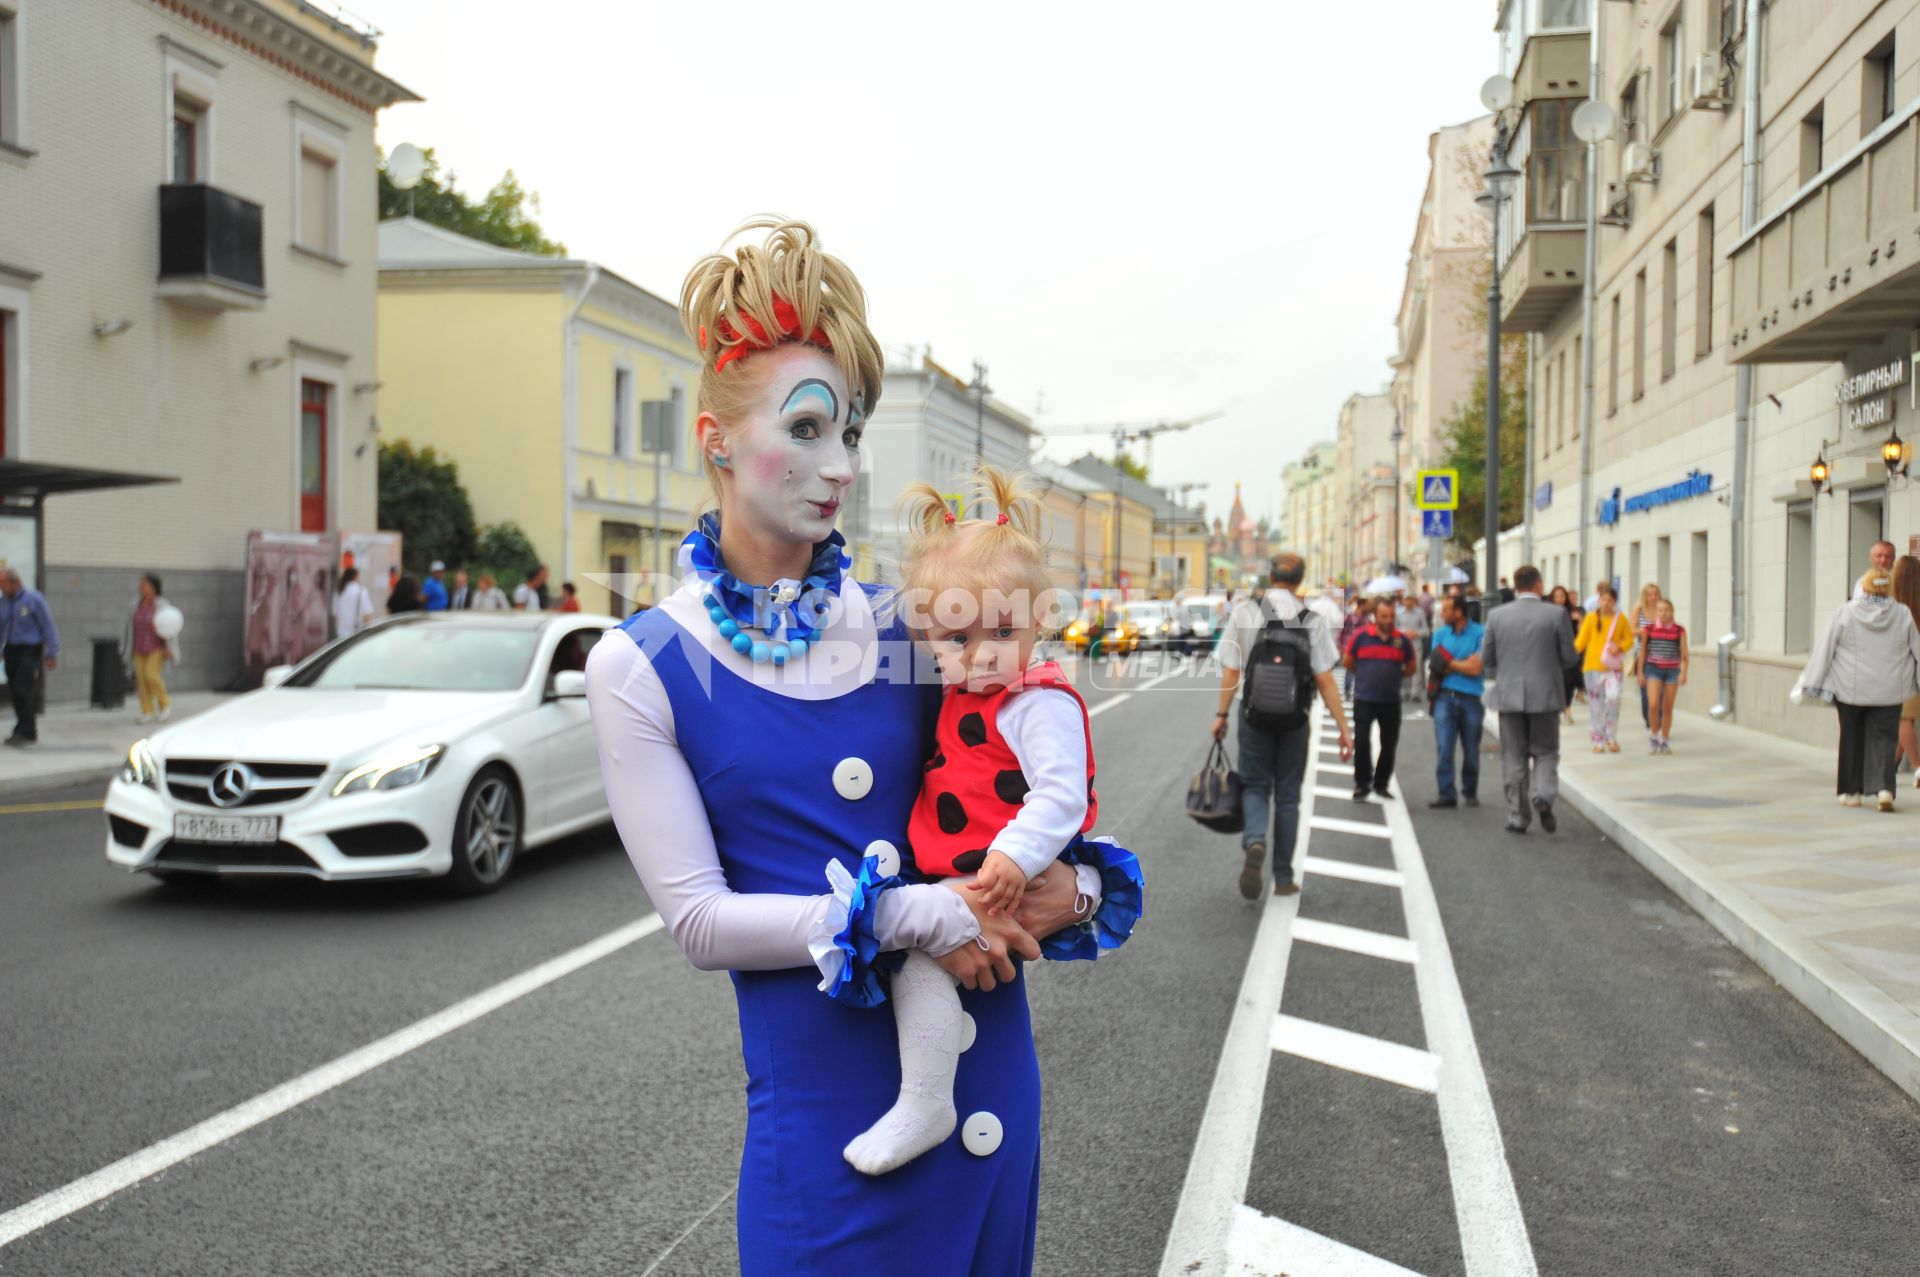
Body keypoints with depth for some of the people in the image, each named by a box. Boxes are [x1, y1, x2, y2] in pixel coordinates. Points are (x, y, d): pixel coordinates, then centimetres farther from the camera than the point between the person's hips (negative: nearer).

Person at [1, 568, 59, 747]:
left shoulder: (33, 599, -8)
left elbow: (48, 627, -7)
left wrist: (52, 654, -9)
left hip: (31, 650, -6)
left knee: (25, 690, -12)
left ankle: (25, 732, -8)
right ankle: (29, 731, 15)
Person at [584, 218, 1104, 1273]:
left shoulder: (898, 624, 2)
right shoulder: (643, 666, -8)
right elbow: (697, 918, -11)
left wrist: (1067, 889, -8)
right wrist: (914, 918, -20)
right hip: (823, 1082, -4)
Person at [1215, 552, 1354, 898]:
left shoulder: (1246, 612, -5)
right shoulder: (1312, 620, -5)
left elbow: (1232, 671, -5)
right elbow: (1324, 679, -7)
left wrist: (1222, 714, 6)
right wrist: (1344, 728, -1)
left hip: (1255, 716, 0)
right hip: (1296, 720, 1)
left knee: (1254, 786, 13)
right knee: (1287, 796, 12)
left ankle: (1254, 842, -17)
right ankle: (1283, 878, 17)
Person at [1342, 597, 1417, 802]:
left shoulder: (1402, 640, 0)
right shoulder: (1361, 637, -5)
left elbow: (1412, 668, 13)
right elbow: (1347, 661, 8)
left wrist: (1393, 677, 8)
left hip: (1391, 701, 2)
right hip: (1364, 700, -2)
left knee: (1389, 745, 9)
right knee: (1361, 743, -2)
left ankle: (1381, 784, 23)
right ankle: (1362, 785, 8)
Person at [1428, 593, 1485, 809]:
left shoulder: (1480, 633, -3)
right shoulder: (1440, 634, 8)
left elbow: (1475, 669, -10)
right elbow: (1437, 668, 1)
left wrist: (1449, 662, -3)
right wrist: (1464, 663, -8)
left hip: (1471, 699, -2)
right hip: (1445, 696, 2)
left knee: (1471, 751, 9)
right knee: (1444, 748, -6)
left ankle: (1470, 793, 24)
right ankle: (1447, 795, -3)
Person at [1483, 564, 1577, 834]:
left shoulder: (1497, 616, -2)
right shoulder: (1556, 615, -6)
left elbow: (1486, 659, 2)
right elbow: (1569, 657, -2)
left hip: (1509, 696, 1)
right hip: (1545, 695, -1)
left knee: (1514, 758, 9)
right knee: (1545, 752, 12)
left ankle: (1517, 817, 11)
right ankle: (1543, 795, -13)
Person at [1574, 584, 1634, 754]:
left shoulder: (1620, 619, 3)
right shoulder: (1591, 618, 0)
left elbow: (1629, 640, 8)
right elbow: (1581, 640, -2)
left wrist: (1619, 647, -12)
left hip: (1614, 667, 0)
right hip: (1593, 666, 0)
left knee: (1613, 698, -18)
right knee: (1595, 704, 5)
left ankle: (1611, 738, -1)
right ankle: (1598, 741, 16)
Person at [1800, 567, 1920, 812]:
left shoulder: (1845, 612, -7)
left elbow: (1824, 649, -6)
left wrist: (1813, 682, 0)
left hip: (1851, 690, -1)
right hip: (1889, 691, 1)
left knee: (1852, 739, 11)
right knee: (1883, 738, 4)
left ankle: (1851, 791, 17)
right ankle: (1884, 788, -14)